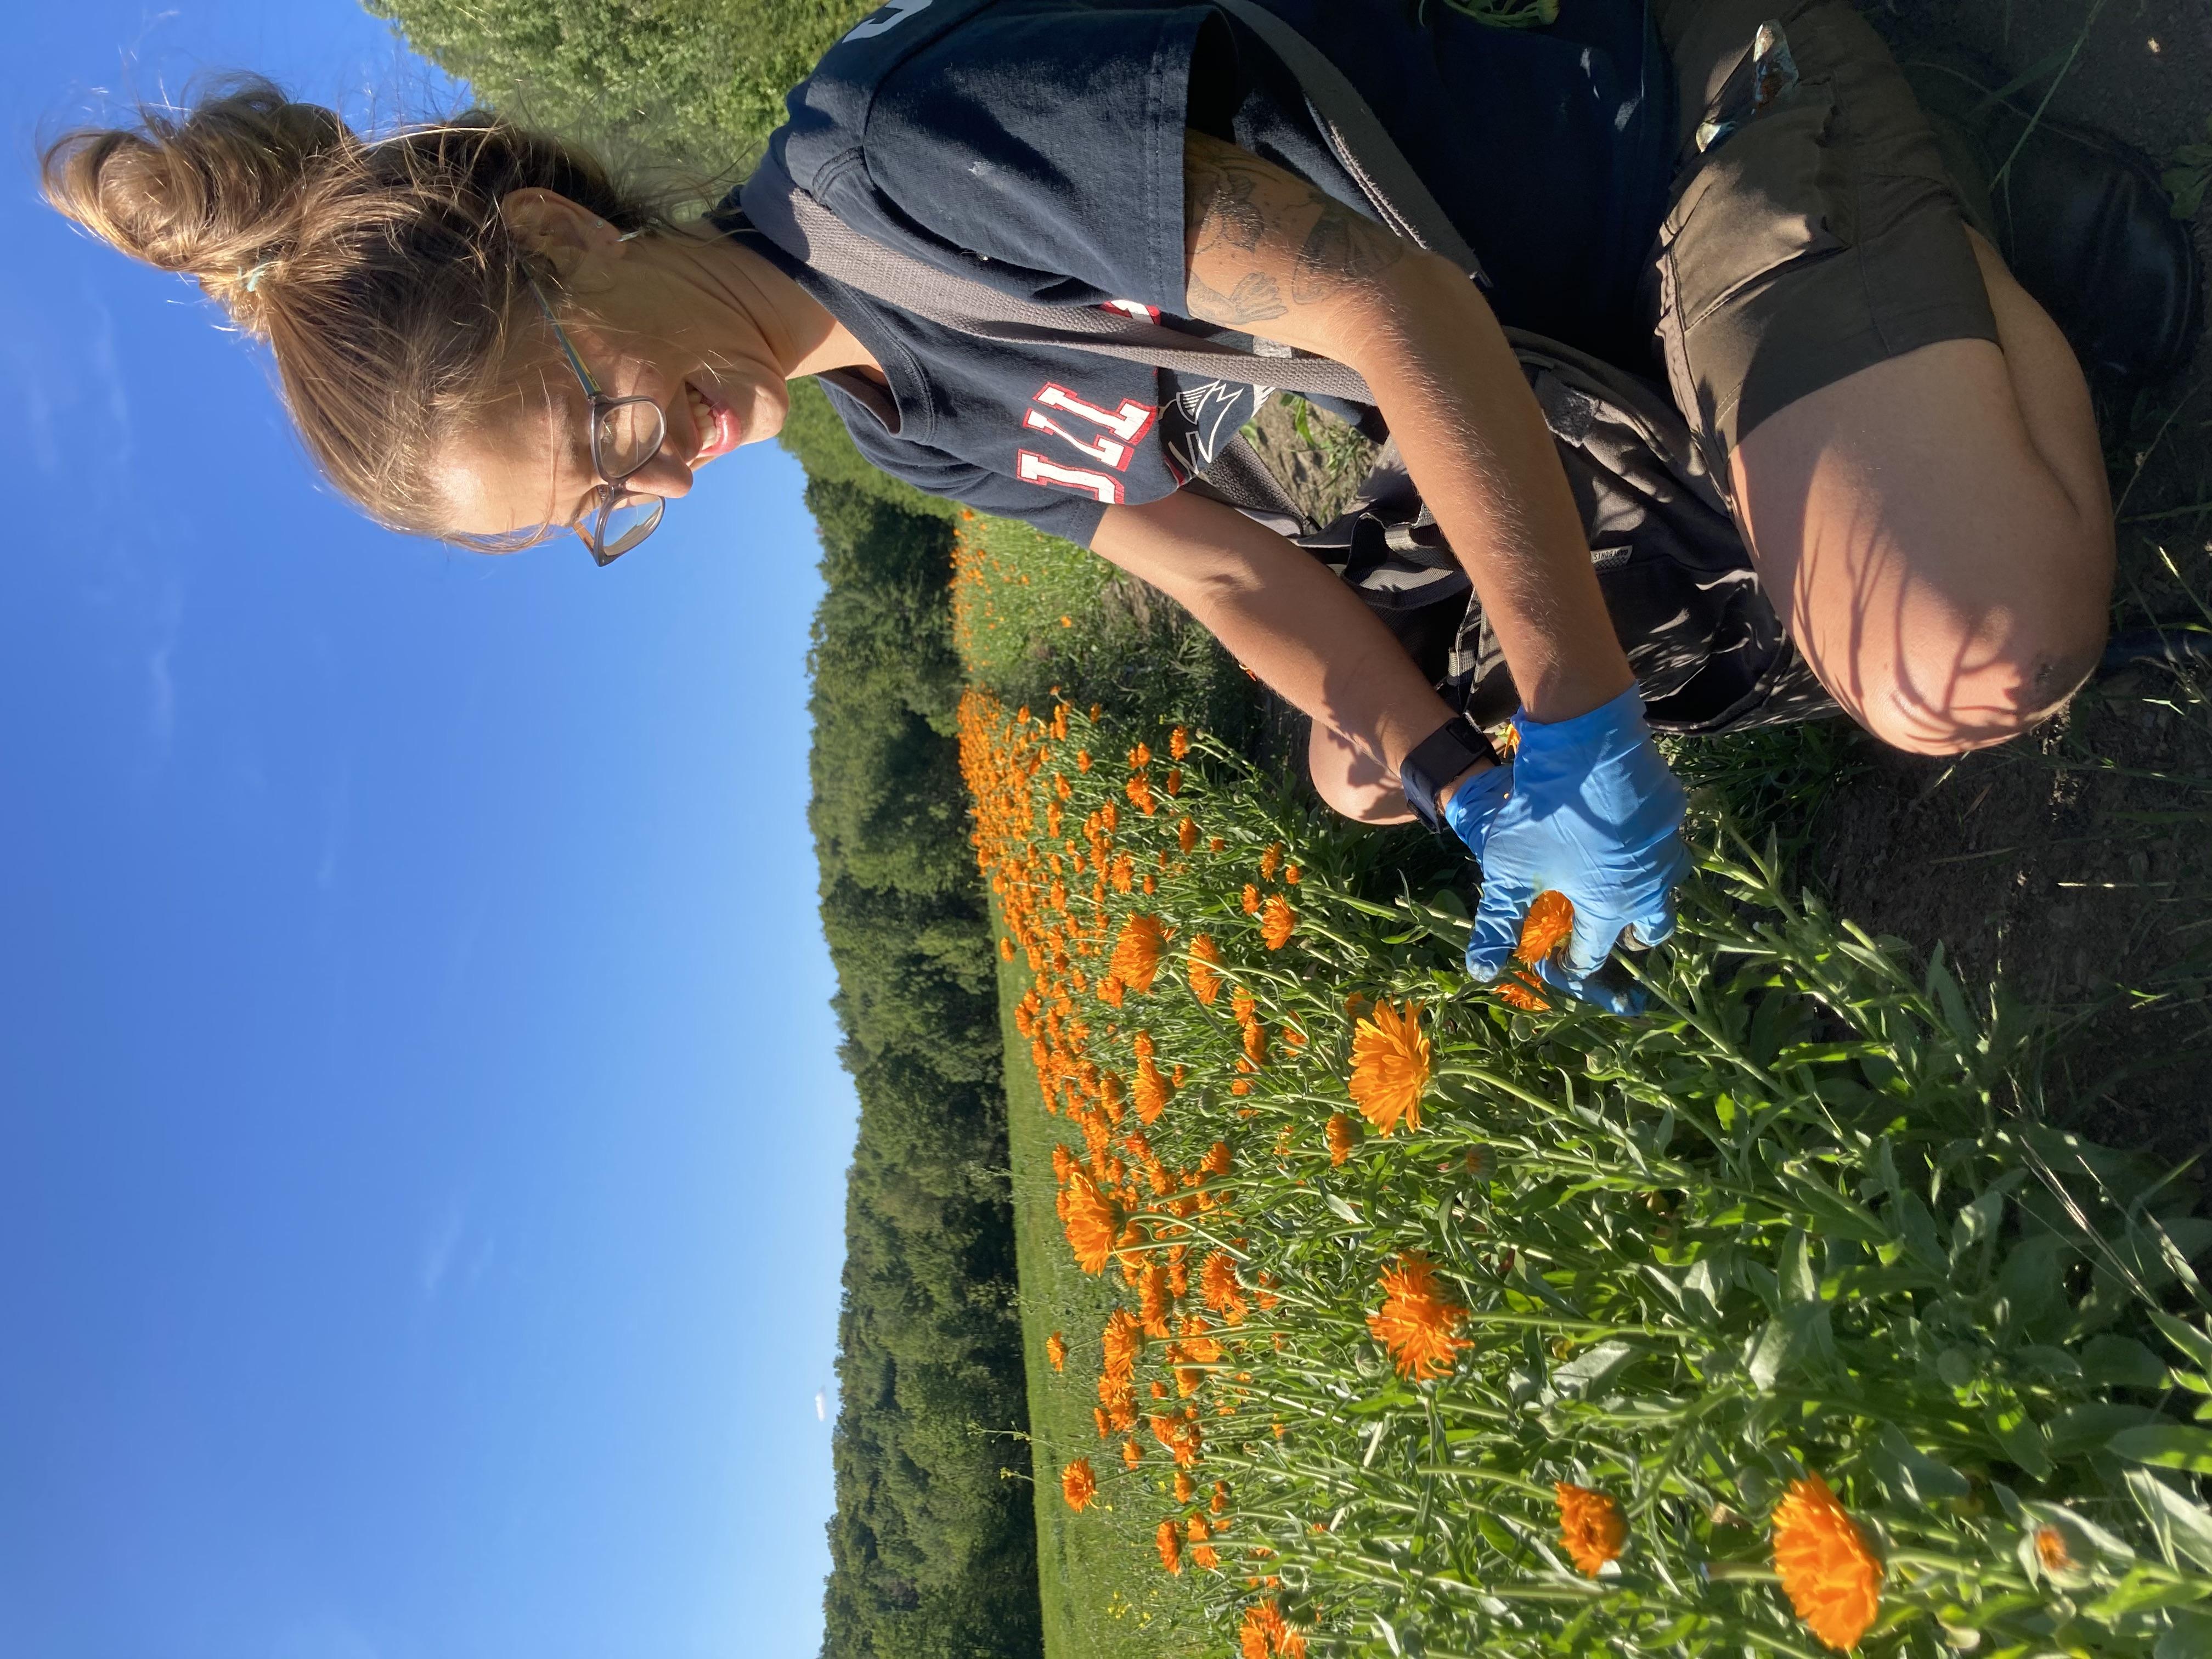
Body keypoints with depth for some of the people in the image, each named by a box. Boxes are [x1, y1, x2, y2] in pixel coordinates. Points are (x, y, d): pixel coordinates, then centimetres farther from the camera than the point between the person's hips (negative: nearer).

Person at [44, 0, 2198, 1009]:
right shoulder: (907, 418, 2)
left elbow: (1383, 298, -27)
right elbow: (1217, 559, 5)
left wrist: (1575, 718, -25)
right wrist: (1459, 780, -9)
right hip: (1608, 332, 6)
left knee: (1958, 665, -24)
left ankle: (2003, 251, 3)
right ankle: (1961, 249, 16)